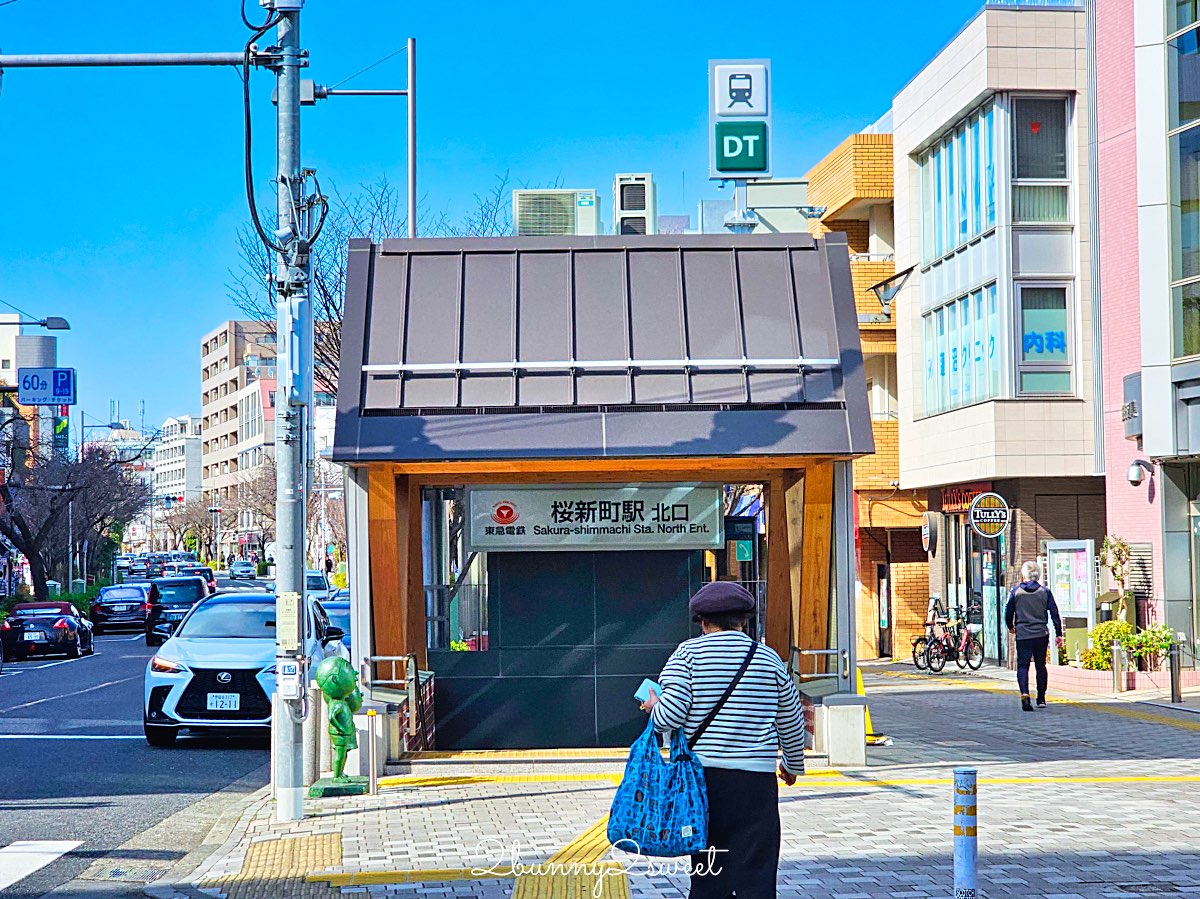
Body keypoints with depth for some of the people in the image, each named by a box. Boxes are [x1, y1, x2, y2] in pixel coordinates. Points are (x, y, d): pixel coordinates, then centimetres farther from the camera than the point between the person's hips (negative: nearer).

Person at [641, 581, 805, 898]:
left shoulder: (689, 653, 0)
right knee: (756, 873, 1)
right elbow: (791, 724, 16)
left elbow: (671, 713, -12)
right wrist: (793, 765, 33)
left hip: (702, 776, 0)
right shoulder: (769, 658, 8)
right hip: (755, 779, 0)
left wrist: (653, 706, 11)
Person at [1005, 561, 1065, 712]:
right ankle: (1041, 698, 18)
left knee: (1022, 665, -2)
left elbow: (1008, 612, 6)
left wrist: (1011, 627, 25)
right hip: (1041, 635, 2)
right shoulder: (1045, 592, 3)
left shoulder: (1015, 591, 0)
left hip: (1022, 635, -2)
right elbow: (1054, 613, 1)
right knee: (1041, 666, 14)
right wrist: (1058, 634, 6)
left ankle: (1024, 693, -26)